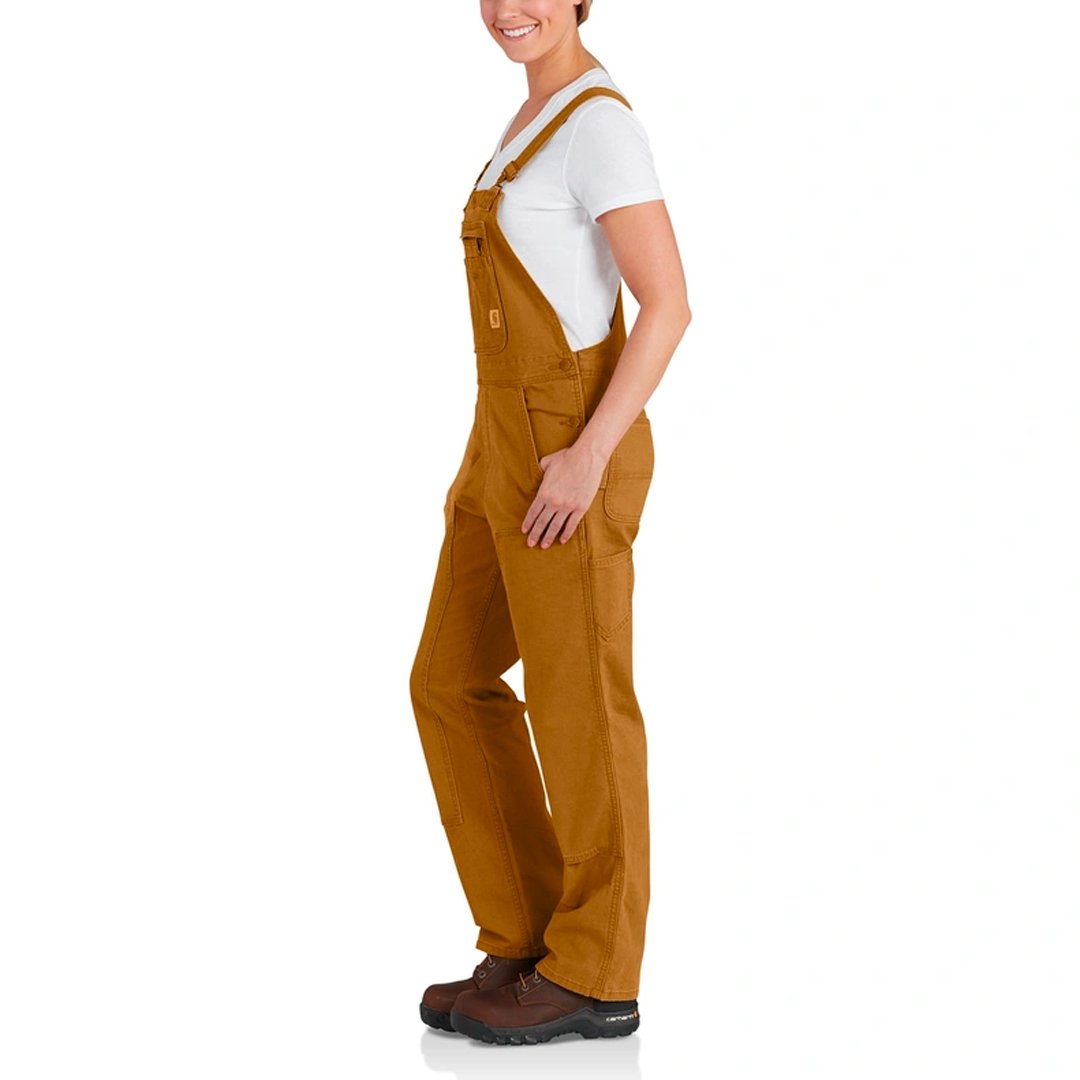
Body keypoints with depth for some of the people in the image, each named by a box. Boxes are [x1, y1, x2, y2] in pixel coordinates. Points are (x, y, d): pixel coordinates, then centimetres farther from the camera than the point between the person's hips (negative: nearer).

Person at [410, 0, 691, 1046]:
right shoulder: (546, 117, 16)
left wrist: (589, 454, -24)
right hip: (511, 444, 10)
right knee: (453, 685, 11)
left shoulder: (602, 123, -13)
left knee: (575, 700, -1)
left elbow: (669, 304, -18)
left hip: (572, 450, -10)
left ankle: (594, 976, 11)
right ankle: (528, 945, 18)